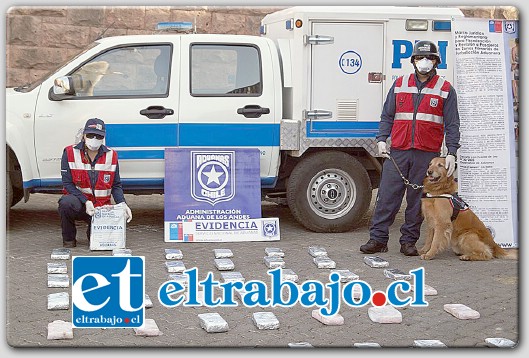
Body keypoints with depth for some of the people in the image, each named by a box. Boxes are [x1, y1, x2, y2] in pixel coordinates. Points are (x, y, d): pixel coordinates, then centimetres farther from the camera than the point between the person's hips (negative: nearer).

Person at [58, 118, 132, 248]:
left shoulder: (111, 155, 3)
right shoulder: (70, 153, -5)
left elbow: (116, 186, 7)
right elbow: (67, 184, -9)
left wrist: (122, 204, -12)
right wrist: (86, 202, -23)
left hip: (102, 207, 2)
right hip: (79, 203, -2)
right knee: (67, 202, -38)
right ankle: (68, 239, -9)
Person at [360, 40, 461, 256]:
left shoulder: (445, 90, 6)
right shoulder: (399, 85, 13)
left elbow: (452, 125, 3)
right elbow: (387, 116, 15)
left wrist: (451, 153, -6)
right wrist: (381, 139, 1)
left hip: (427, 154, -1)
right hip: (398, 151, 2)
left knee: (417, 198, 3)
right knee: (387, 195, -2)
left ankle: (409, 241, 12)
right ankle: (378, 238, 4)